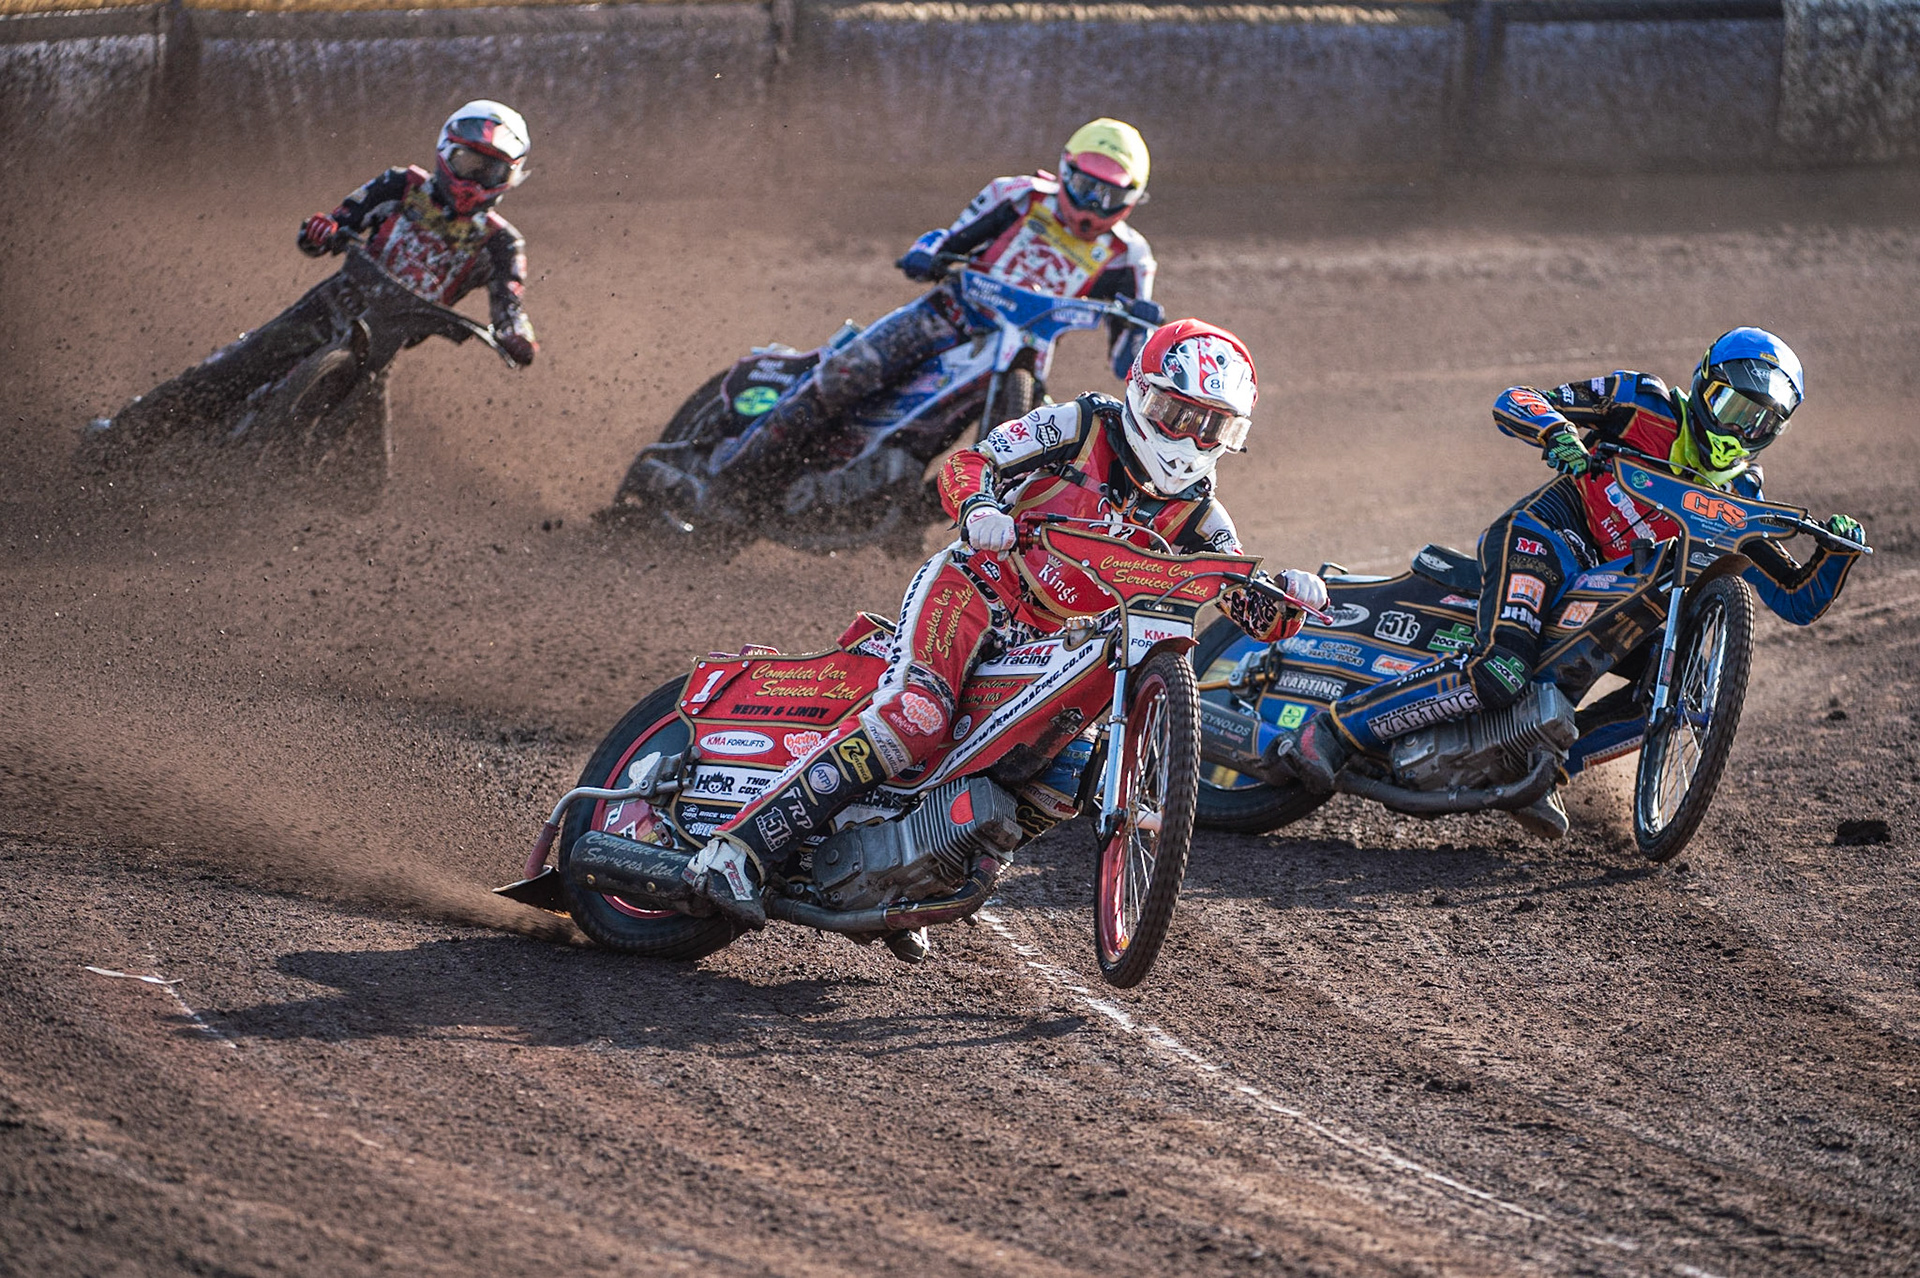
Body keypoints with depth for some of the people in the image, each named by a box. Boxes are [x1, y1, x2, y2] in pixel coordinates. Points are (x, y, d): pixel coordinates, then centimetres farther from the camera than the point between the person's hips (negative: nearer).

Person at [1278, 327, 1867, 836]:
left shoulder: (1739, 503, 11)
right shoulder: (1646, 405, -1)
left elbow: (1798, 600, 8)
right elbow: (1512, 402, -5)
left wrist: (1838, 552, -11)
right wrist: (1559, 430, -26)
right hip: (1545, 536, -6)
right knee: (1501, 673, -32)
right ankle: (1331, 730, -25)